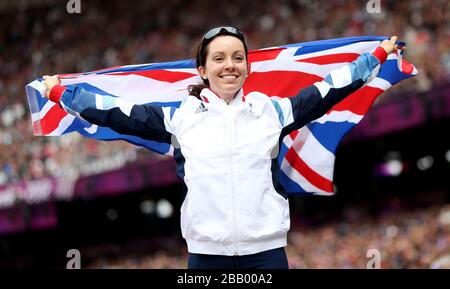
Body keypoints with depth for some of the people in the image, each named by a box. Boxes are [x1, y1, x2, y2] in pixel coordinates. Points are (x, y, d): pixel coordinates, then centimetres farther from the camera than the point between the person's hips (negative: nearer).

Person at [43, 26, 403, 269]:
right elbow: (119, 112, 11)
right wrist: (61, 93, 13)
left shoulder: (271, 110, 8)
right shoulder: (180, 116, 7)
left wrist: (378, 56, 18)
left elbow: (326, 92, 14)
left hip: (266, 249, 0)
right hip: (206, 252, 0)